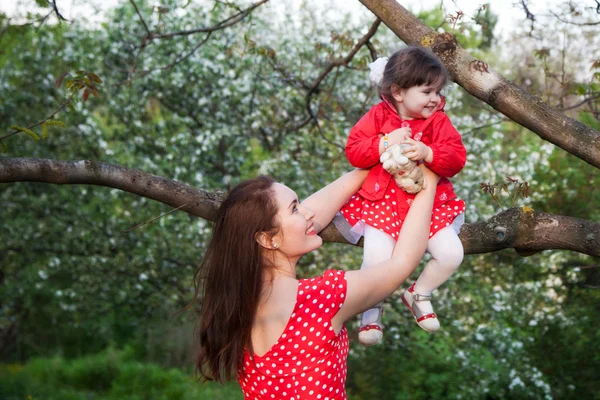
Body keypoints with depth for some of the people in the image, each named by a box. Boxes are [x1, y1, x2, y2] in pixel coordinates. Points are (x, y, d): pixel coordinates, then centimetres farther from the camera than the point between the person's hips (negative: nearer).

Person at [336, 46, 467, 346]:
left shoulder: (438, 121, 1)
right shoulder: (378, 115, -2)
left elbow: (457, 157, -9)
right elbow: (353, 151, -8)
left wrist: (428, 153, -27)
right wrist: (385, 143, -23)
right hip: (382, 201, -2)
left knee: (451, 253, -13)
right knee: (377, 257, -24)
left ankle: (418, 294, 17)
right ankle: (372, 308, 7)